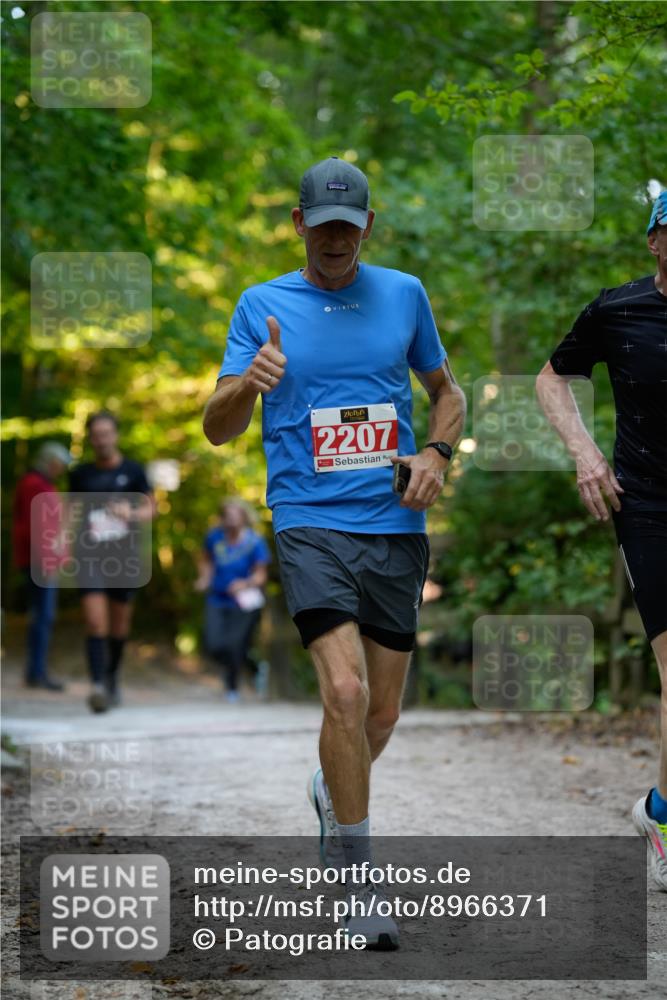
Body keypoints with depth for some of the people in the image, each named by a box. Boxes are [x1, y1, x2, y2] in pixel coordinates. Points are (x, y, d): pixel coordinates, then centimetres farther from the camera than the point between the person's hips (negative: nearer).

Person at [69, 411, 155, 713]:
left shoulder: (133, 471, 5)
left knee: (119, 626, 9)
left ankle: (112, 678, 30)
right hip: (90, 556, 0)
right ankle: (97, 685, -23)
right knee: (95, 622, -15)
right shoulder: (80, 475, 9)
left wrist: (131, 514, -14)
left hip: (123, 555, 0)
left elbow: (150, 508, 6)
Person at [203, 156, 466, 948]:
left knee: (381, 713, 9)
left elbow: (447, 391, 21)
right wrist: (247, 382, -23)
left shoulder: (404, 294, 9)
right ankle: (359, 881, -11)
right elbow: (217, 428, -1)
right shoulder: (262, 305, 3)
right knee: (346, 690, -21)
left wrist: (436, 454, 1)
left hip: (396, 527, 3)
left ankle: (332, 795, 43)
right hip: (309, 522, -3)